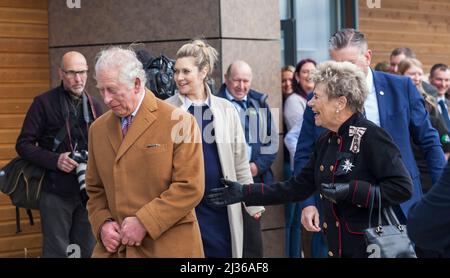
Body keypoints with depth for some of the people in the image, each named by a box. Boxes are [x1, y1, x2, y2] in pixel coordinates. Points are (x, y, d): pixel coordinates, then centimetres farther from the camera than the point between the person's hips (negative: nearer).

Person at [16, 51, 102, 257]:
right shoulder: (44, 103, -4)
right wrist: (55, 160, -19)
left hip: (88, 191, 4)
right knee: (57, 251, 1)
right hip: (56, 192, -4)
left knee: (87, 250, 11)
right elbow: (23, 145, -6)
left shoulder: (94, 106, 10)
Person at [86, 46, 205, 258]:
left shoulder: (179, 122, -7)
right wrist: (103, 223, -3)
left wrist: (144, 222, -17)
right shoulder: (98, 129, 9)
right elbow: (95, 190, 15)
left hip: (167, 247, -4)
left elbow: (190, 187, -12)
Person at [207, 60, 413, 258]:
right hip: (338, 246, 8)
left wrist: (352, 191, -24)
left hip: (371, 247, -8)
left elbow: (402, 187, -19)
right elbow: (298, 187, 12)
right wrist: (244, 193, 8)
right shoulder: (325, 142, 10)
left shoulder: (371, 136, -14)